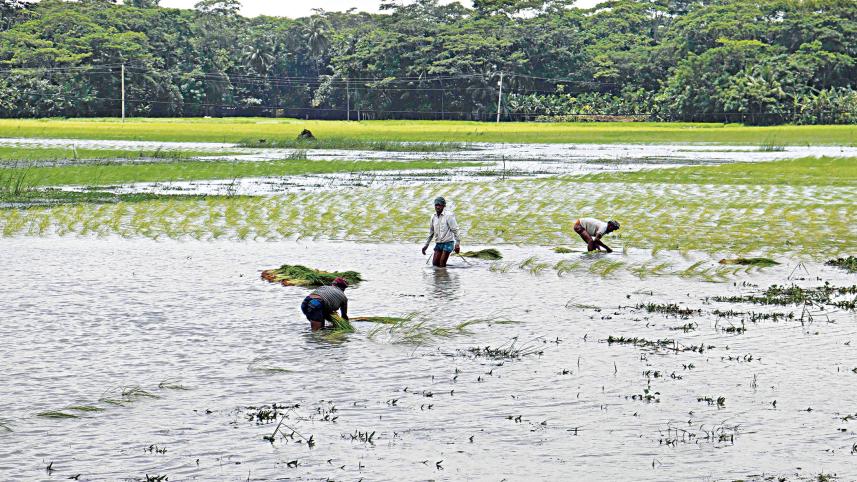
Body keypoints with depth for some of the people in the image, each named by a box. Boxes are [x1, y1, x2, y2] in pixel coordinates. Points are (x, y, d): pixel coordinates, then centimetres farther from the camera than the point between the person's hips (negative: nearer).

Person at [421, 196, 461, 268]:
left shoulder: (448, 216, -11)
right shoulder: (433, 217, 9)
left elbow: (455, 230, -10)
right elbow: (431, 232, 20)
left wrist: (457, 244, -14)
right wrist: (426, 245, 21)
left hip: (448, 242, -6)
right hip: (438, 243, 6)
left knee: (442, 264, -8)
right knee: (435, 263, 3)